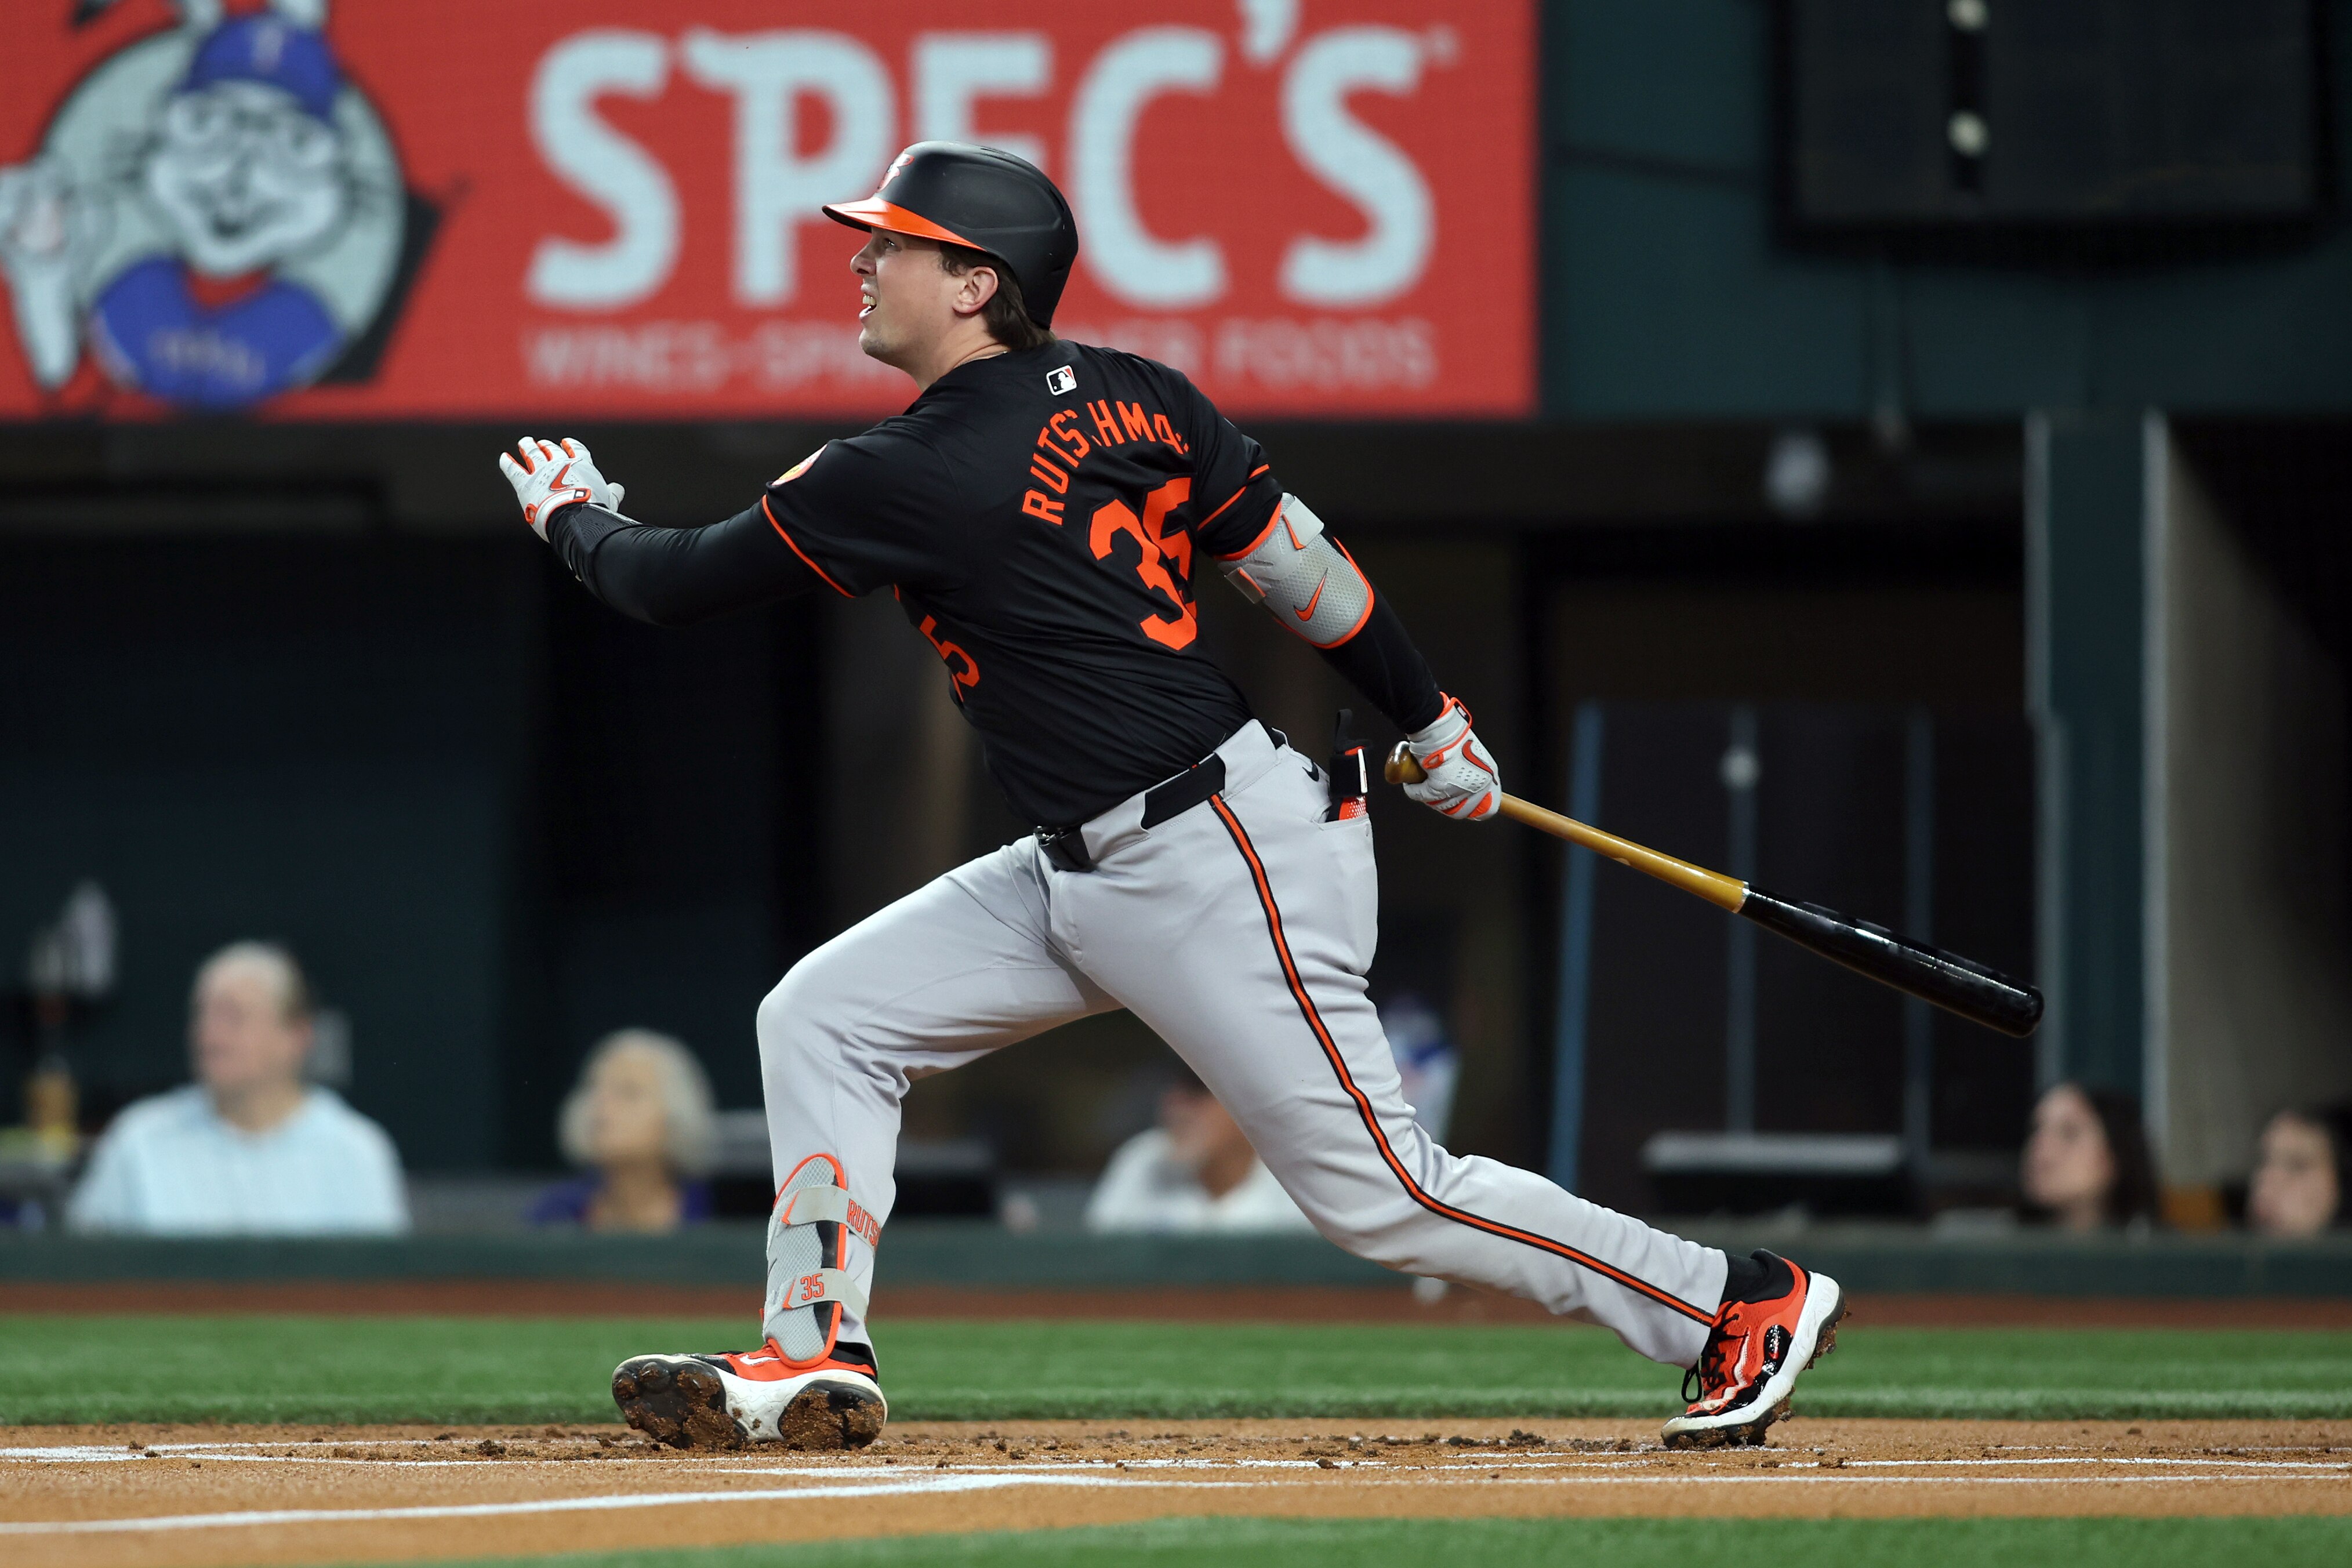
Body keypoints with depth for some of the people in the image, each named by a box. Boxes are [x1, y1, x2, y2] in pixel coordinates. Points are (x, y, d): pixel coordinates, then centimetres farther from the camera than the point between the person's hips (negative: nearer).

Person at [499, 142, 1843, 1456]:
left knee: (1380, 1191, -4)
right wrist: (1436, 731, 17)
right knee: (822, 1018, 5)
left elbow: (673, 583, -6)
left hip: (1219, 869, -10)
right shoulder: (1128, 395, 5)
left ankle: (1745, 1305, 5)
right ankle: (816, 1361, 8)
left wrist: (573, 512, 15)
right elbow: (1303, 567, 7)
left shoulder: (912, 478, -17)